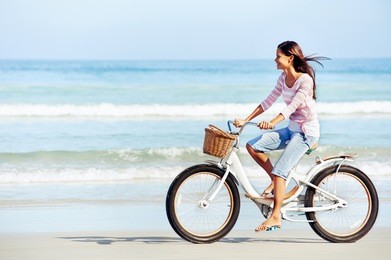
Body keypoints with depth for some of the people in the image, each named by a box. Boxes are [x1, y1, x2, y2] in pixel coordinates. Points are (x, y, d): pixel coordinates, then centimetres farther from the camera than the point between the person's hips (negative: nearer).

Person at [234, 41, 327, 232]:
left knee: (279, 171, -19)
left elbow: (292, 106, -29)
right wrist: (246, 120, 1)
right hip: (291, 129, 8)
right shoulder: (284, 78, 5)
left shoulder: (305, 80, -19)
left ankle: (275, 217, -14)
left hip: (306, 132, -8)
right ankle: (275, 181, 8)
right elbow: (269, 101, 7)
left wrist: (272, 123, -41)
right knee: (252, 146, -7)